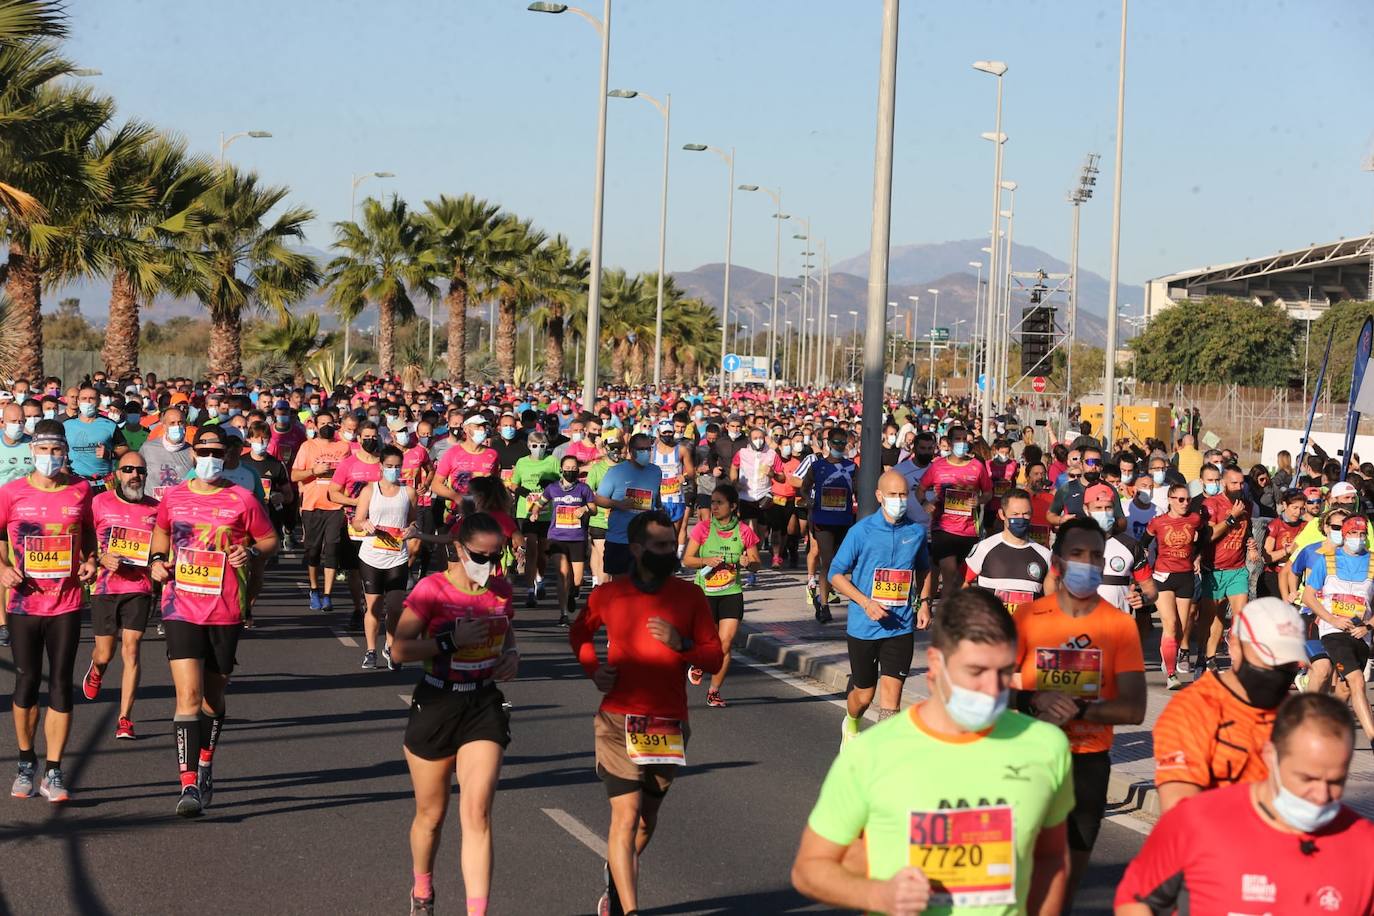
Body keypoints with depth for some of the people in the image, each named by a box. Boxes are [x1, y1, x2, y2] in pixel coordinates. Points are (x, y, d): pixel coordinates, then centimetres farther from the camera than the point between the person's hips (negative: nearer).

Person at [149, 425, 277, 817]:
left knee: (213, 696, 14)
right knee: (188, 694, -13)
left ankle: (205, 766, 38)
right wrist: (157, 560, 7)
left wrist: (251, 551, -13)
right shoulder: (173, 497, 5)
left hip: (226, 612, 0)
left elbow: (270, 540, 7)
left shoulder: (242, 500, -2)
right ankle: (189, 784, -15)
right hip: (181, 608, 0)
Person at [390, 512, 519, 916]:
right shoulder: (431, 589, -12)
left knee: (477, 813, -12)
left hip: (484, 706, 2)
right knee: (431, 814, 14)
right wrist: (452, 641, -23)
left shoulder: (501, 589, 2)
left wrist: (512, 654, 1)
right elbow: (400, 649, -17)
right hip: (436, 705, -2)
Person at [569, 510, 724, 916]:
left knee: (647, 816, 16)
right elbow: (579, 632, 19)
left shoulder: (690, 596, 1)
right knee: (627, 815, -12)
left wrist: (681, 644, -18)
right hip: (619, 723, -2)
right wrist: (592, 667, 1)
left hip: (669, 726, 2)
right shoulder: (607, 595, -1)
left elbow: (715, 657, 1)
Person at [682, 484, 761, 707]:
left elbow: (756, 562, 6)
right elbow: (687, 559, -2)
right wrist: (706, 561, -19)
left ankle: (714, 691, 11)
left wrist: (748, 562, -17)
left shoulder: (744, 532, -2)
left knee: (725, 645, -5)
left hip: (731, 594, 1)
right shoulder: (703, 528, -5)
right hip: (705, 593, -1)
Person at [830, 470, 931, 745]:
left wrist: (924, 601, 7)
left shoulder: (916, 532, 3)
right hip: (863, 626, -1)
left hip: (901, 627, 1)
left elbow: (923, 570, 22)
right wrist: (866, 602, -17)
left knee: (891, 692, -10)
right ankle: (851, 725, 46)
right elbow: (836, 573, -5)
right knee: (864, 694, 13)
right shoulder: (862, 531, -8)